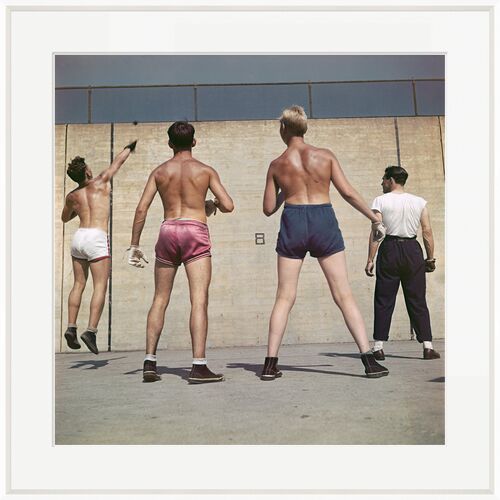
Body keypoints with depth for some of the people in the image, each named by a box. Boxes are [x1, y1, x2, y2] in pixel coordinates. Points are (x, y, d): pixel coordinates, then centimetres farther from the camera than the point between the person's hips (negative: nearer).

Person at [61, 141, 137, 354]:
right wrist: (130, 147, 32)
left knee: (79, 284, 14)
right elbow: (118, 161, 16)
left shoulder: (72, 196, 12)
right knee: (100, 287, -5)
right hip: (97, 238, -5)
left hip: (79, 236, 6)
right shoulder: (100, 182, 2)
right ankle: (91, 331, -13)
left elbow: (65, 218, 29)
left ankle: (71, 327, 10)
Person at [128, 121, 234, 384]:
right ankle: (198, 367, -10)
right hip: (195, 233, -3)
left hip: (168, 232, 3)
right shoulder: (205, 170, 6)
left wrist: (134, 245, 9)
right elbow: (228, 205, -1)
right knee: (199, 300, -6)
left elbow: (141, 209, 4)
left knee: (160, 300, 12)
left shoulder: (160, 171, 12)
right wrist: (212, 205, 20)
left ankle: (150, 363, 13)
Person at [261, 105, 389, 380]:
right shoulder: (325, 155, 4)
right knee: (344, 296, 5)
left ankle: (270, 364, 10)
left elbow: (268, 209, 7)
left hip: (293, 225, 1)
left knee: (284, 298, 8)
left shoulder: (277, 165, 5)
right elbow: (348, 193, 0)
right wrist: (375, 218, 9)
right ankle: (369, 360, 5)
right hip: (324, 223, 0)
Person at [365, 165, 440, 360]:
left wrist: (370, 260, -7)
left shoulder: (380, 201, -1)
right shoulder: (420, 202, 8)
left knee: (383, 300, 3)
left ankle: (379, 347, 4)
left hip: (389, 250, -2)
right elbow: (427, 232, 3)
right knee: (417, 300, 9)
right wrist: (430, 257, 10)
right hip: (412, 250, 2)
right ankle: (427, 346, 9)